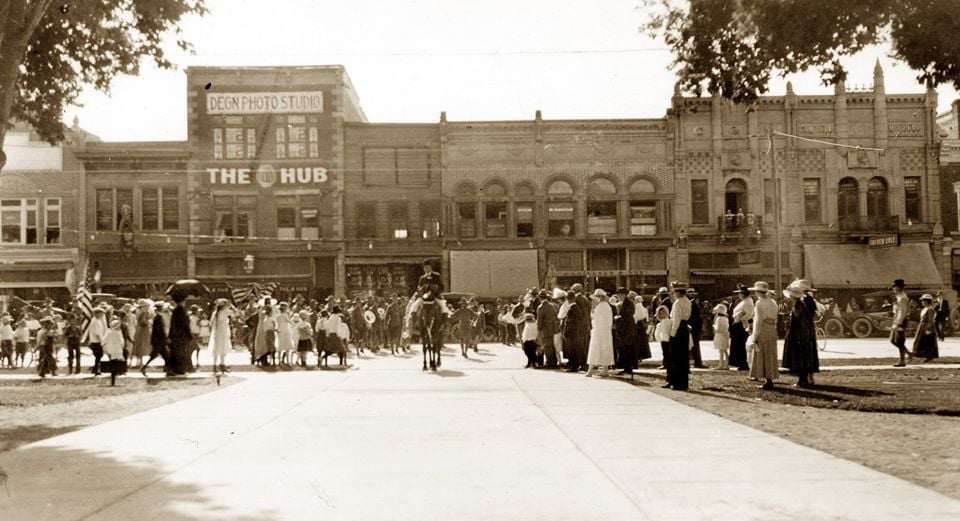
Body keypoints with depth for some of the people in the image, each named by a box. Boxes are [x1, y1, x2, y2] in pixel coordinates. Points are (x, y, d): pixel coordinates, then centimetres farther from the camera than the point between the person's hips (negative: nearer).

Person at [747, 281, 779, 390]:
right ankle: (769, 380, 13)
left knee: (762, 356, -2)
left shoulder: (760, 303, -11)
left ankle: (768, 381, -4)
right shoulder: (773, 302, 11)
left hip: (762, 331, -7)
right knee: (770, 356, 12)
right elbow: (775, 318, 10)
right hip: (772, 331, 7)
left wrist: (754, 336, -12)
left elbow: (758, 321, -13)